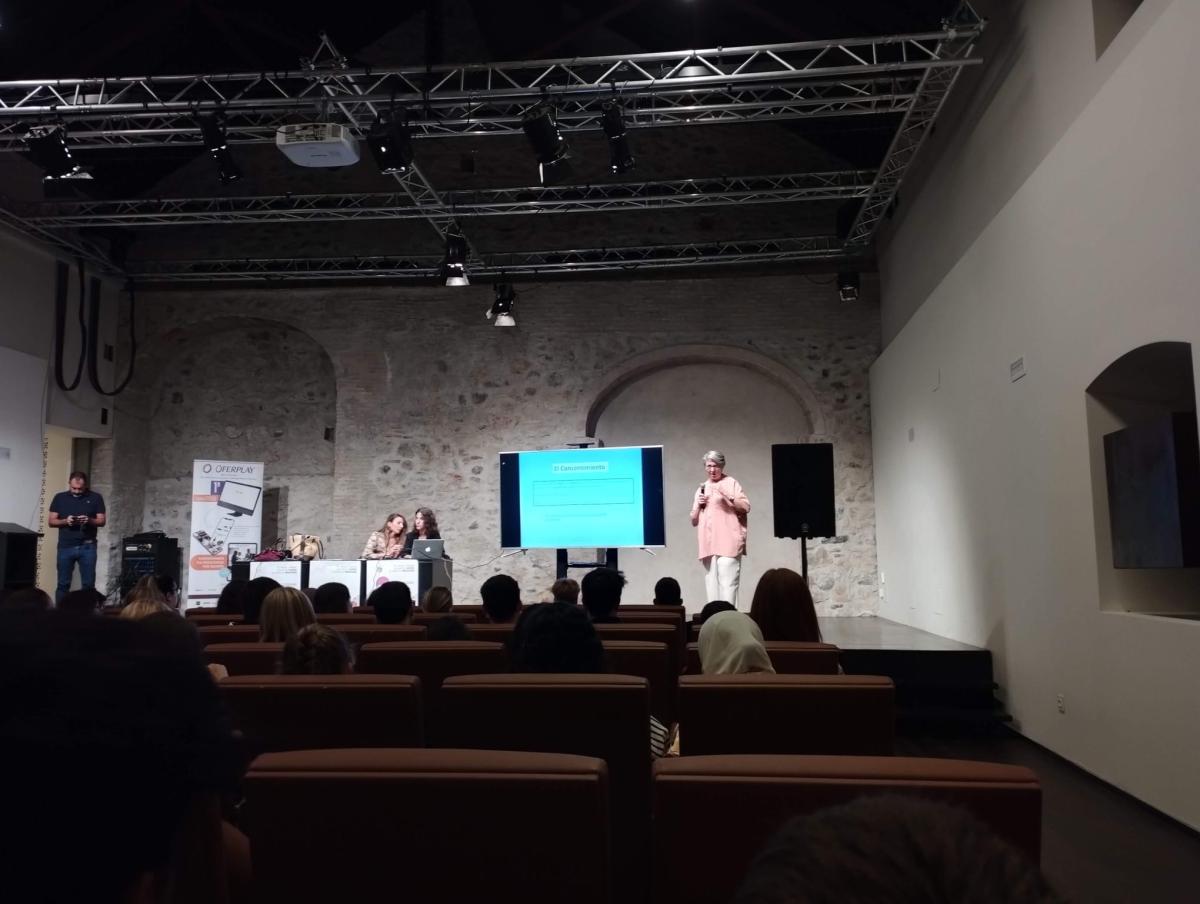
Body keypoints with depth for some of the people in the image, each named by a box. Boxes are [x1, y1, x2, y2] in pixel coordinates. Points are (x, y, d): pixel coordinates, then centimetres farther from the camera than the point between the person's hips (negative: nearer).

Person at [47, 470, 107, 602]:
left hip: (87, 547, -1)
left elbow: (102, 521, 3)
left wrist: (89, 520, -18)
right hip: (65, 547, 1)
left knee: (88, 584, 0)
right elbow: (51, 521, 6)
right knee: (63, 584, 5)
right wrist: (65, 521, -14)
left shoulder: (95, 498, 3)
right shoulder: (60, 498, 7)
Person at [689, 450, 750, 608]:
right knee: (711, 583, 2)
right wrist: (698, 505, 3)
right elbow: (694, 521, 21)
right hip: (708, 544, 5)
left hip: (728, 542, -5)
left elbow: (746, 507, -3)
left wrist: (728, 496, -17)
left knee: (727, 581, -14)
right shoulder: (701, 488, 21)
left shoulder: (731, 483, 8)